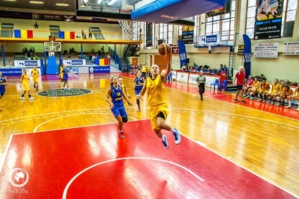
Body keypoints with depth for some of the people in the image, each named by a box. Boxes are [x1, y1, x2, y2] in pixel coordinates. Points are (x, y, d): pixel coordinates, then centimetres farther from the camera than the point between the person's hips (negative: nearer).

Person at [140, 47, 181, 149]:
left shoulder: (161, 77, -6)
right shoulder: (147, 80, 4)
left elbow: (168, 70, -27)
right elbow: (142, 92, 14)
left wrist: (169, 56, -40)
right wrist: (140, 95, -10)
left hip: (162, 105, -4)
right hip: (153, 107, 5)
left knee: (160, 124, -29)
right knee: (155, 129, 12)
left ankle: (174, 131, 3)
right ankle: (163, 139, 49)